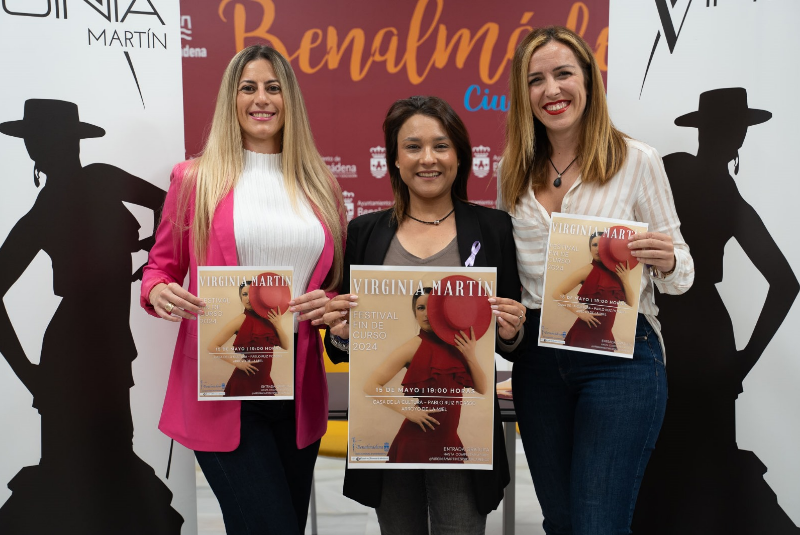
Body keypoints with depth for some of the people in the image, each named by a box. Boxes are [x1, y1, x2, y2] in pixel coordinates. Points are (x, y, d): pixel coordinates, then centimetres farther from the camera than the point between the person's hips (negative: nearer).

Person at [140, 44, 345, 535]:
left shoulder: (320, 184, 8)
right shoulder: (196, 178, 1)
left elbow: (338, 278, 16)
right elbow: (163, 265, 9)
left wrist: (330, 303, -6)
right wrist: (160, 293, -13)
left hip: (299, 388, 4)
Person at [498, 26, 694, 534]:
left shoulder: (637, 160, -4)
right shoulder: (515, 171, 7)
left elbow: (681, 275, -1)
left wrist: (667, 262, -23)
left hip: (620, 356, -4)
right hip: (537, 356, 4)